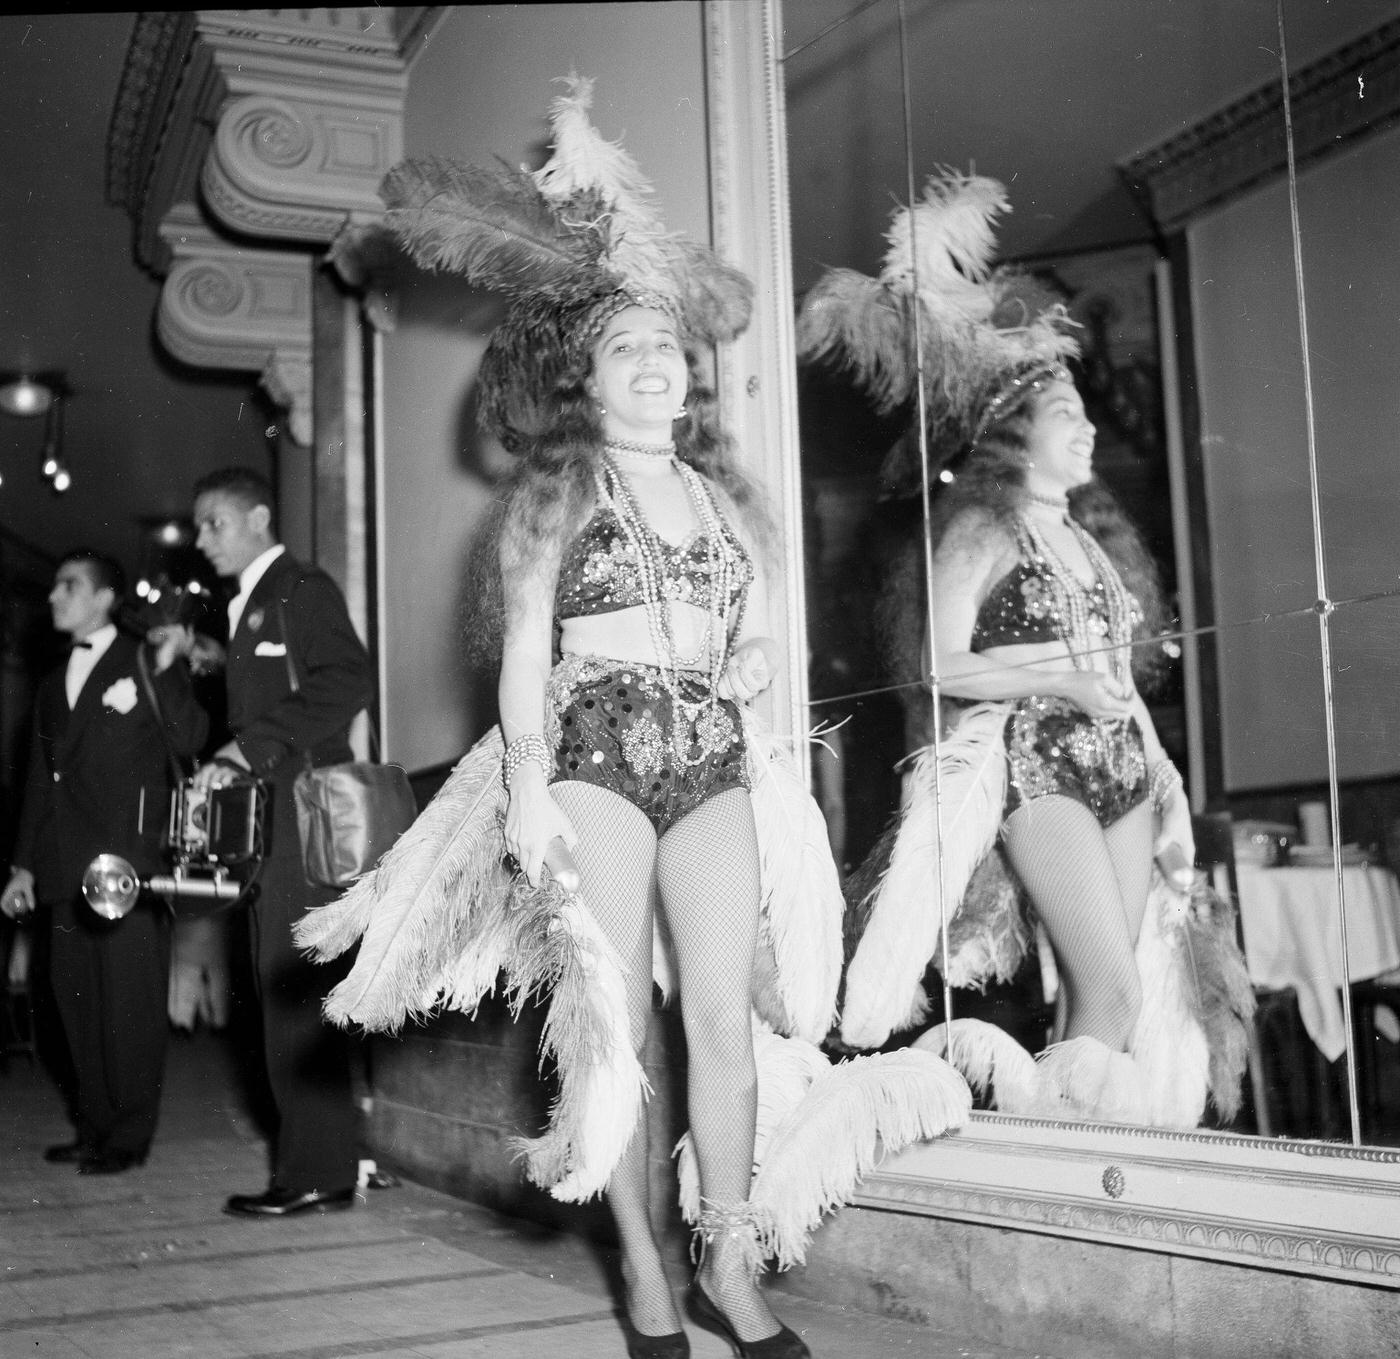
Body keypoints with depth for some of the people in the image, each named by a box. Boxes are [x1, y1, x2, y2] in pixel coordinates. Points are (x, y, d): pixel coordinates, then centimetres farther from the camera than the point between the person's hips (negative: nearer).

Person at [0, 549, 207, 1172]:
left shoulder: (146, 664, 3)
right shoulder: (53, 684, 21)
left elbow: (187, 740, -11)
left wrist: (165, 670, -23)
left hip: (130, 862, -6)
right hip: (67, 869, 7)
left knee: (130, 1001, -4)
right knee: (76, 999, 8)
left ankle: (129, 1136, 2)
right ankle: (94, 1127, 18)